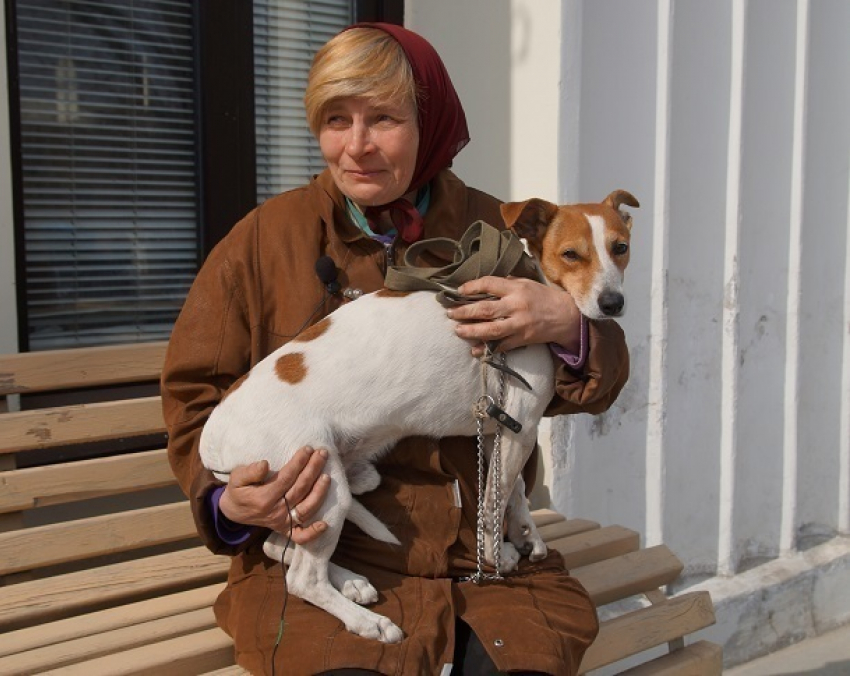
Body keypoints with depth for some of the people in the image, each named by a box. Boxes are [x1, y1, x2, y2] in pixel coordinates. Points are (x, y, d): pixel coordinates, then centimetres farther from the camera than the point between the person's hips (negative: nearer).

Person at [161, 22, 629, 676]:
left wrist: (566, 325, -13)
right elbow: (194, 395, 8)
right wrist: (228, 501, -10)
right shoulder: (266, 237, 1)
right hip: (323, 553, -1)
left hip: (484, 555, 2)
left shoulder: (496, 231, 5)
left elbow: (595, 387, 9)